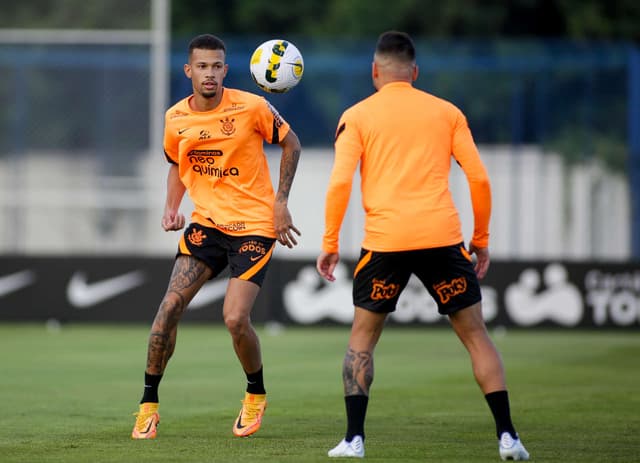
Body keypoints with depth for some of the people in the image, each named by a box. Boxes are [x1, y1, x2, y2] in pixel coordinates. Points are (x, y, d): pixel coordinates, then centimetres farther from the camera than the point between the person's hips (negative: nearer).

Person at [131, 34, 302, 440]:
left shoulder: (252, 108, -12)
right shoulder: (175, 118, 1)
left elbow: (291, 143, 2)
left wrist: (281, 202, -3)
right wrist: (172, 208, 3)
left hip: (254, 226, -4)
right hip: (206, 223, 4)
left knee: (235, 318, -15)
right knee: (170, 305, -11)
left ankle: (256, 395, 14)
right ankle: (149, 405, 2)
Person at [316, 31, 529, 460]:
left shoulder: (357, 116, 6)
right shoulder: (447, 112, 11)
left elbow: (340, 182, -4)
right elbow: (479, 178, 7)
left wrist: (330, 243, 4)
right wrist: (481, 240, 16)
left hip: (385, 241, -1)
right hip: (443, 238, 1)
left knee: (363, 336, 14)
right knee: (475, 333, 9)